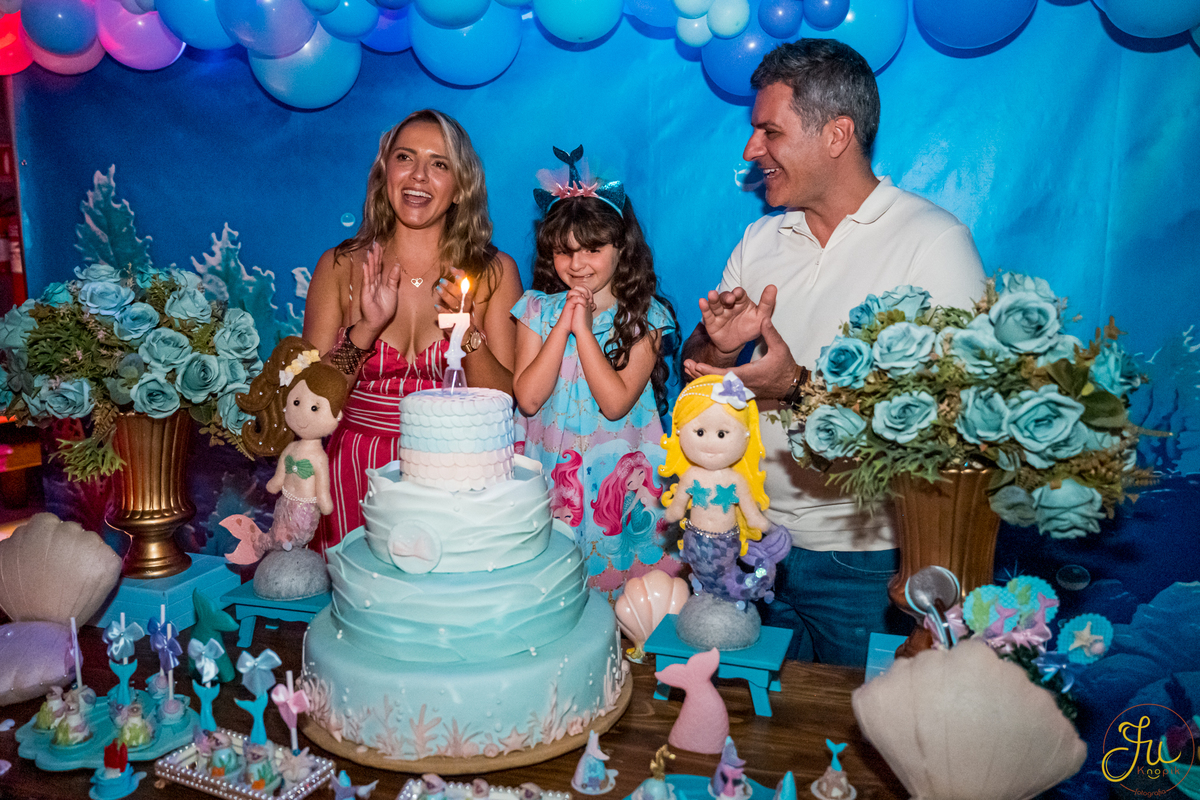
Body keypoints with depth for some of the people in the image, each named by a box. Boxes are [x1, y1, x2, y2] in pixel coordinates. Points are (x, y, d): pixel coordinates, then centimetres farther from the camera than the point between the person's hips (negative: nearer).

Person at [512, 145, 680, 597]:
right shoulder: (538, 309, 2)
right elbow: (527, 398, -8)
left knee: (616, 576, 4)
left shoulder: (645, 316, -5)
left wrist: (584, 329, -16)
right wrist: (562, 326, -13)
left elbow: (616, 402, -15)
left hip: (616, 473, -2)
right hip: (550, 468, 2)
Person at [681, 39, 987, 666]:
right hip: (754, 537, 5)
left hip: (865, 557, -5)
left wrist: (800, 386, -27)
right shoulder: (760, 240, 7)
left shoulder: (935, 242, -12)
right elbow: (696, 373, 8)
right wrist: (722, 346, -15)